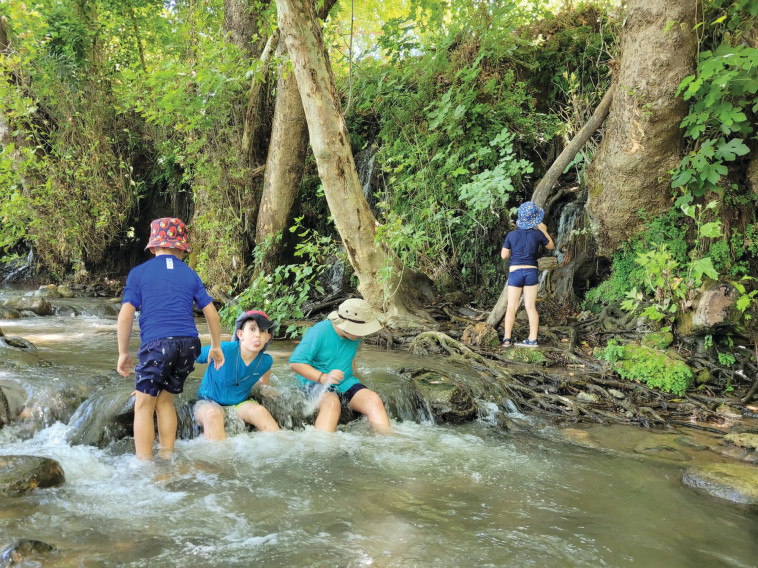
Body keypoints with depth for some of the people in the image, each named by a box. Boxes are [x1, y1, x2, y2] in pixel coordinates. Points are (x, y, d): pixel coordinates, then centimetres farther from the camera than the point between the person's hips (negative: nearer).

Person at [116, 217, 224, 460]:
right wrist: (216, 346, 26)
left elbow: (126, 315, 1)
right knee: (165, 400, 18)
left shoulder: (139, 272, 8)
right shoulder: (190, 274, 15)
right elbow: (211, 313, 15)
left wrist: (123, 353, 9)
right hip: (189, 343, 4)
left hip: (156, 343, -3)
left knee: (144, 406, 5)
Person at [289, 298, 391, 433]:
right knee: (332, 403, -38)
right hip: (315, 382, -6)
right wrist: (323, 377, -30)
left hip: (345, 383, 6)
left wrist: (352, 374, 14)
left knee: (374, 399, -21)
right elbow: (295, 363, -19)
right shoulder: (319, 332, -17)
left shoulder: (355, 335, 4)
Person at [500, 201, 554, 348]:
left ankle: (507, 338, 2)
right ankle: (532, 339, 3)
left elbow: (504, 256, 3)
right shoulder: (538, 234, -3)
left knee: (511, 307, 5)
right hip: (531, 271, 1)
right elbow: (550, 246, 16)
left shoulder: (511, 235, -4)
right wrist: (544, 230, 24)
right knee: (531, 307, 5)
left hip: (515, 271, -1)